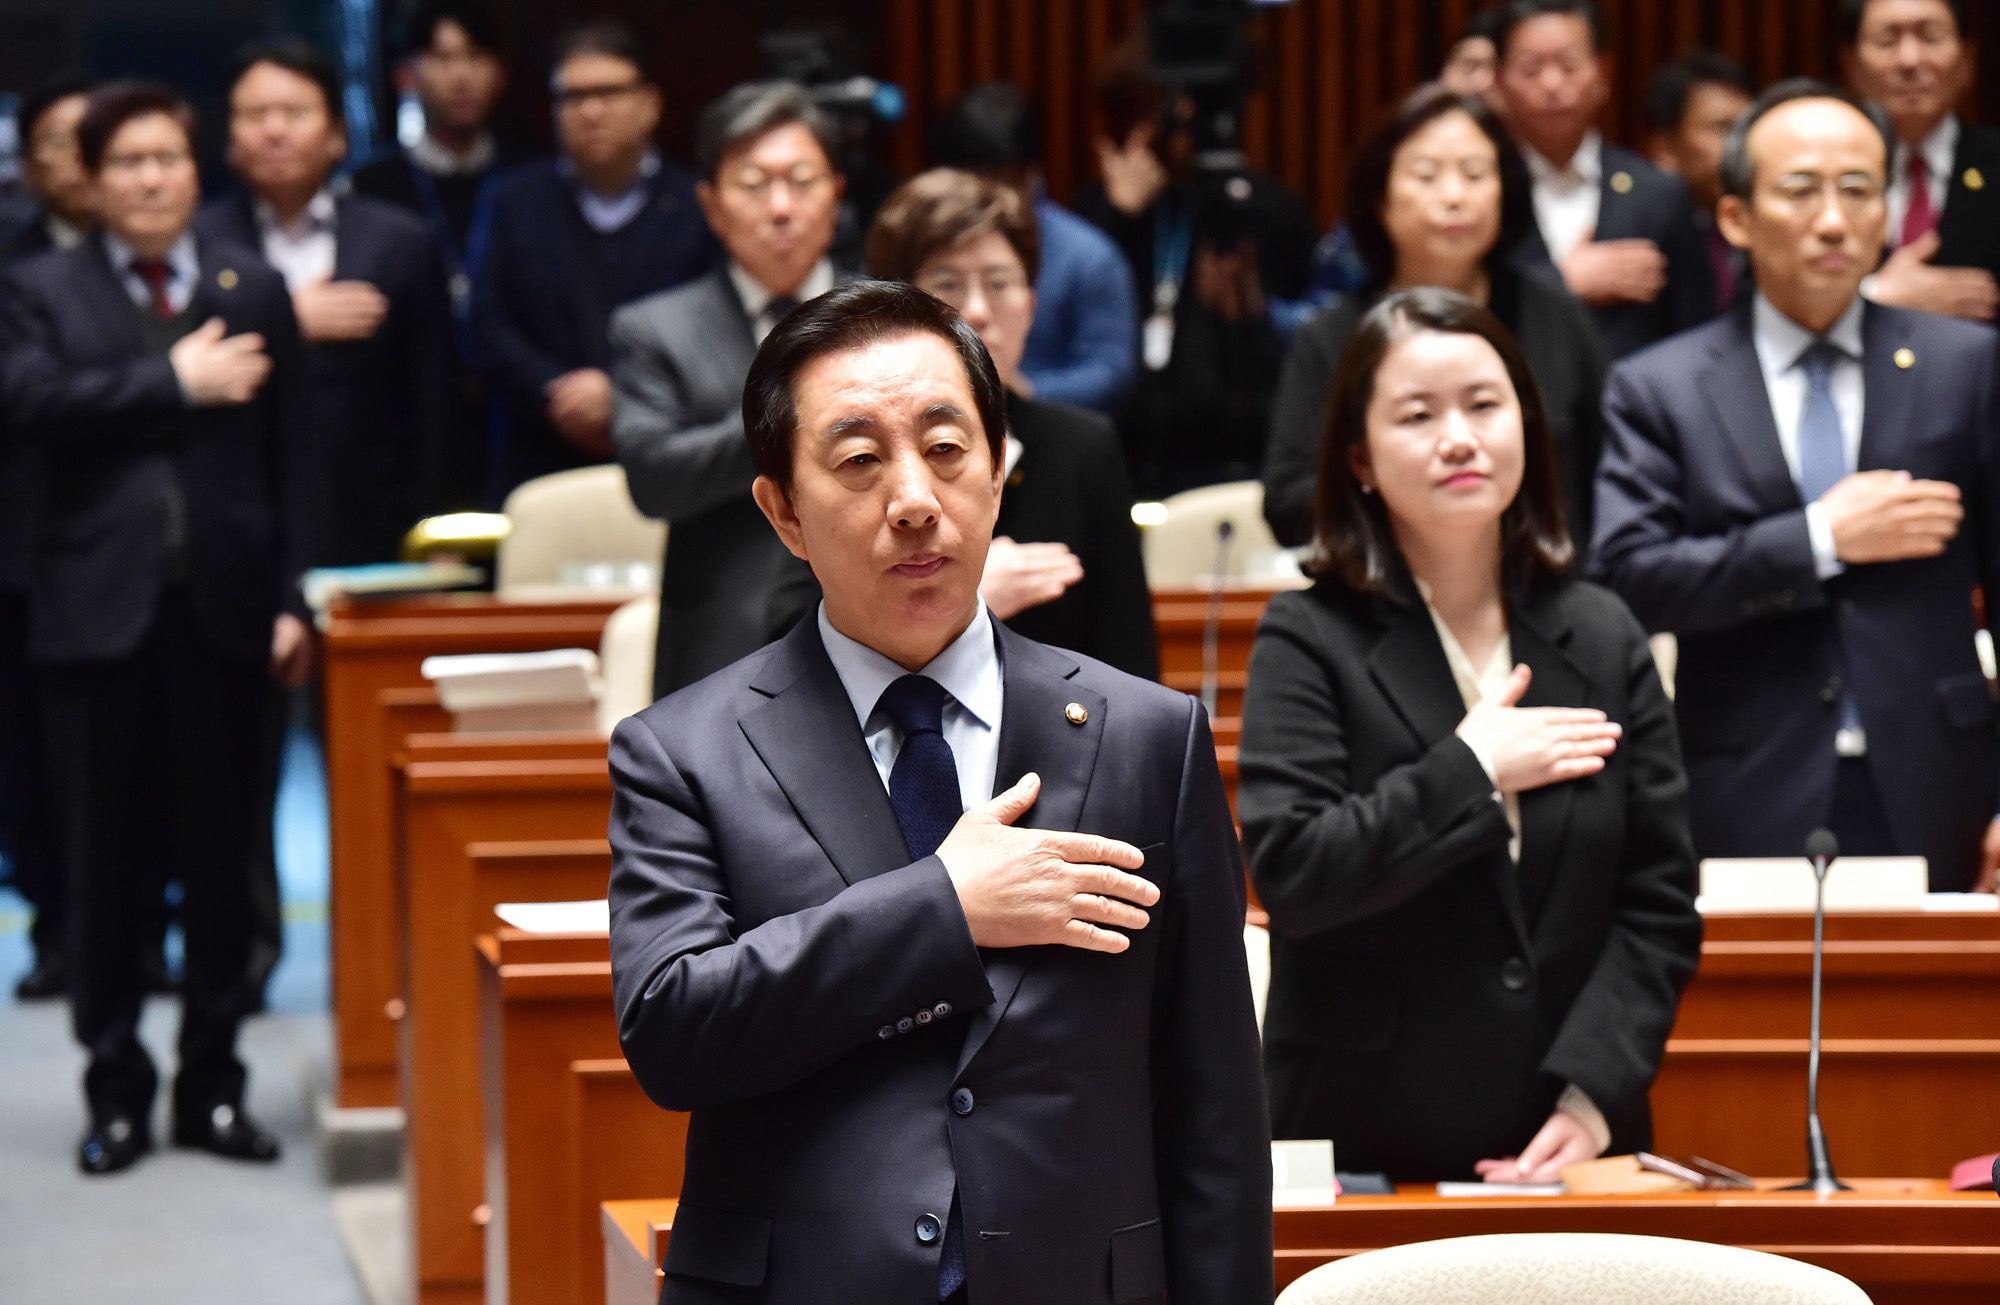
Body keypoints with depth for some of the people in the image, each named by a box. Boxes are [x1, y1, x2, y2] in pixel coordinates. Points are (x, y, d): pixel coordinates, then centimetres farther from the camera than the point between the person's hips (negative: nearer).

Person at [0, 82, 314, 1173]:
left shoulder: (253, 288, 9)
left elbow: (290, 455, 6)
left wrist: (294, 598, -1)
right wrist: (176, 382, -16)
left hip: (221, 605, 1)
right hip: (99, 605, -1)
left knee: (220, 856, 5)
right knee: (105, 861, 3)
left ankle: (211, 1083, 14)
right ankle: (116, 1089, 11)